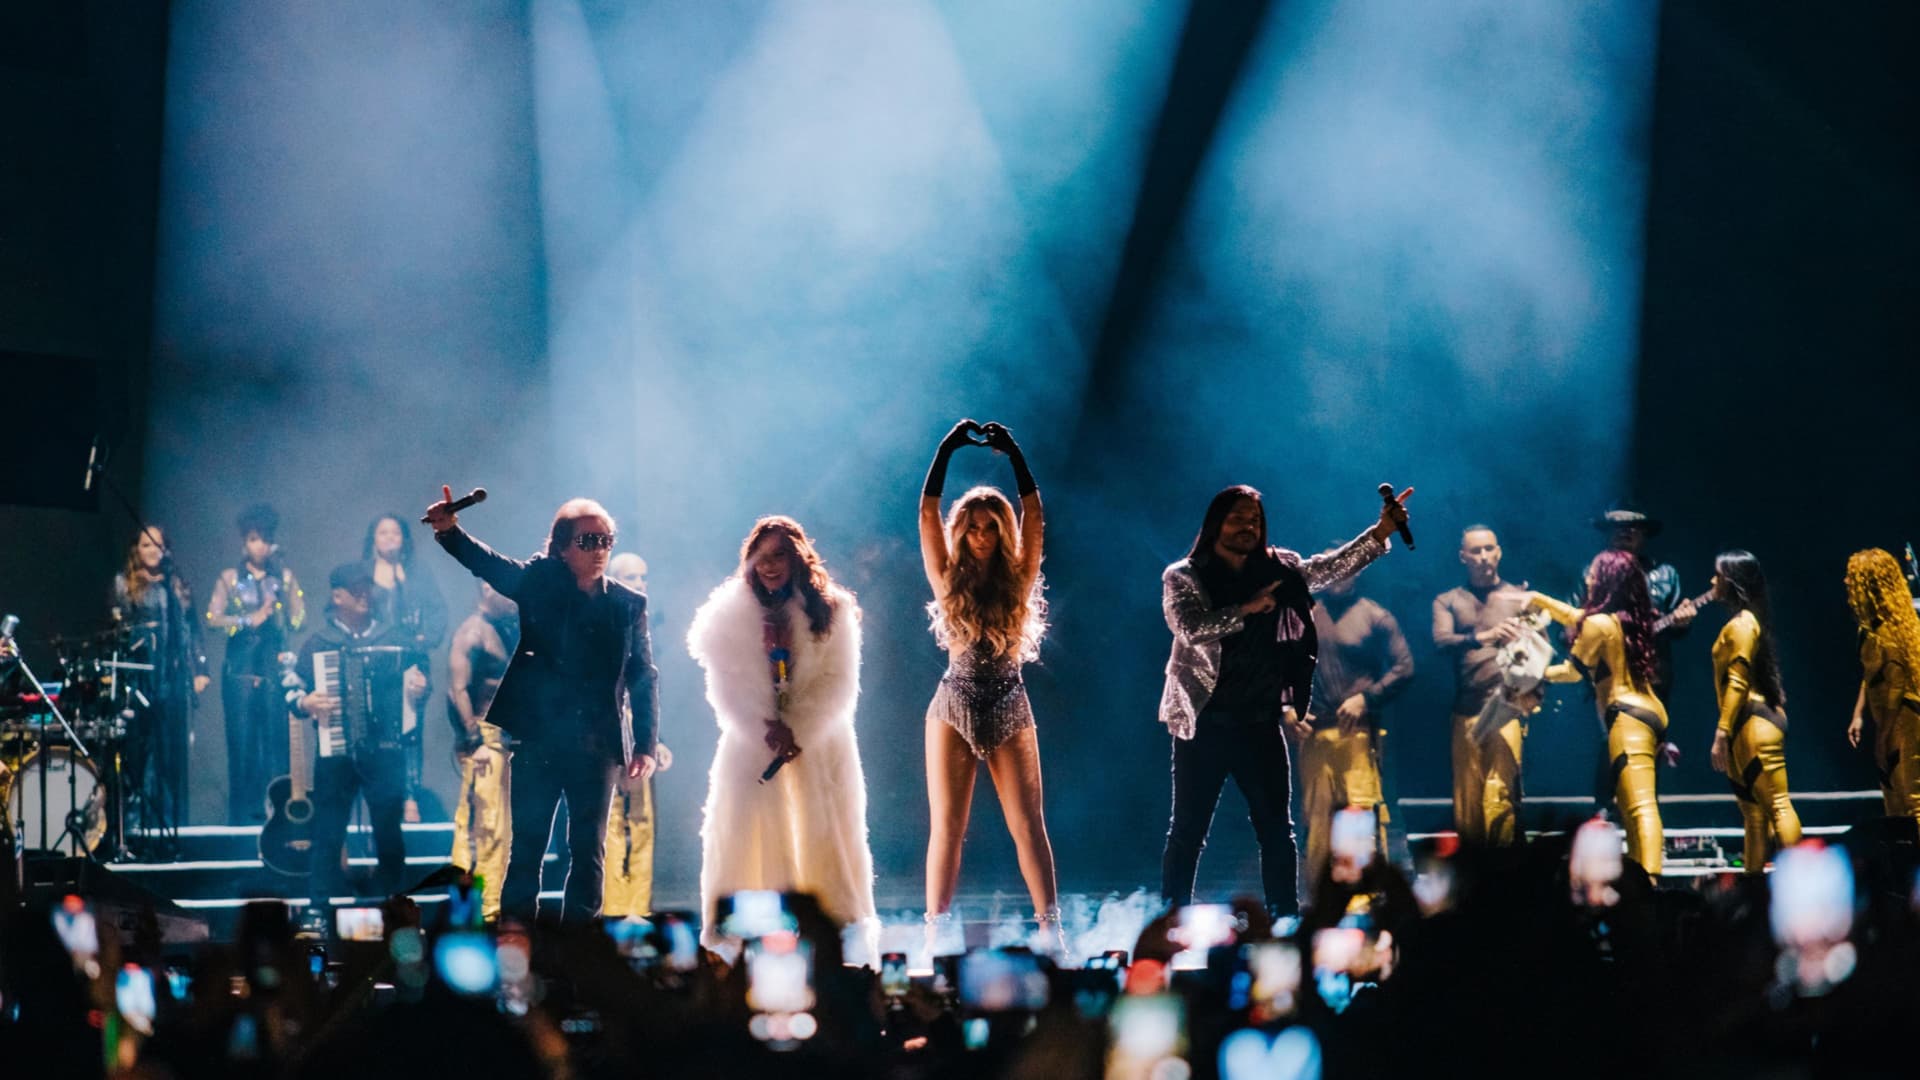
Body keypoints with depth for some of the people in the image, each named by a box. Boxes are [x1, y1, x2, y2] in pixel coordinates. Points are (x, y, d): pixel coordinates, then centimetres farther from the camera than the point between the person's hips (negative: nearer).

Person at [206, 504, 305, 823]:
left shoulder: (283, 578, 12)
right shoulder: (230, 579, 9)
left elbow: (298, 620, 4)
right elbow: (213, 618, 0)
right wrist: (249, 620, -10)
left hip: (275, 667, 1)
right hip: (240, 668, -1)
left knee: (276, 737, -4)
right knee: (242, 740, -3)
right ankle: (242, 813, 1)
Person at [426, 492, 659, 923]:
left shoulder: (629, 604, 5)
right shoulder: (540, 583, 2)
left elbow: (643, 677, 7)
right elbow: (489, 564, -14)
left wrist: (645, 744, -1)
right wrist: (450, 532, -33)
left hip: (597, 746, 2)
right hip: (538, 738, -1)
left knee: (588, 852, 6)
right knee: (526, 847, 0)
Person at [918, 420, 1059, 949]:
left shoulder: (1018, 579, 4)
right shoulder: (948, 578, 4)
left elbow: (1034, 515, -4)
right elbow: (927, 514, -4)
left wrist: (1014, 453, -7)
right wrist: (947, 449, -8)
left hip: (1009, 711, 0)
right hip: (954, 708, 0)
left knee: (1028, 824, -2)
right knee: (947, 826, -2)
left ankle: (1050, 929, -3)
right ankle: (936, 935, -3)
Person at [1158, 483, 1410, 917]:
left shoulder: (1278, 570, 10)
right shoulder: (1183, 577, -2)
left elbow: (1331, 567, 4)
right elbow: (1191, 629, -17)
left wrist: (1380, 533, -8)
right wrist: (1246, 609, -22)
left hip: (1260, 723, 4)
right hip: (1203, 723, -4)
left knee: (1277, 831, 5)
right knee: (1188, 832, 0)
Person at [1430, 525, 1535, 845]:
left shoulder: (1521, 598, 12)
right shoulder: (1447, 602, 13)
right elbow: (1442, 641, -6)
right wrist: (1484, 636, -25)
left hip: (1507, 708, -2)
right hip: (1467, 711, 2)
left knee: (1501, 799, -14)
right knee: (1466, 801, 3)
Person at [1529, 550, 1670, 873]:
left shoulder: (1600, 624, -10)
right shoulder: (1629, 617, 16)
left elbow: (1574, 671, 2)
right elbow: (1576, 617, 32)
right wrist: (1540, 600, 36)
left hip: (1628, 717, -10)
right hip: (1651, 711, 10)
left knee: (1640, 807, -21)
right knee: (1629, 806, 17)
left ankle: (1647, 879, -33)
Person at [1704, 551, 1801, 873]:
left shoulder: (1742, 624, -12)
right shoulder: (1747, 620, 17)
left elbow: (1737, 683, -17)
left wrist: (1721, 734, -19)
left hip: (1754, 723, -10)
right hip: (1748, 725, 10)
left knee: (1777, 804, -12)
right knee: (1752, 808, 13)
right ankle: (1753, 876, 17)